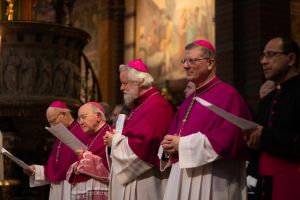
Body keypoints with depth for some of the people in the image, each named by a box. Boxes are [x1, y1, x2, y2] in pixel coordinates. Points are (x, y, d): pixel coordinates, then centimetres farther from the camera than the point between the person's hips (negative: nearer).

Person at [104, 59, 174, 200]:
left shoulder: (155, 106, -17)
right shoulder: (140, 104, 15)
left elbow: (144, 145, -25)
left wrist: (115, 141, -12)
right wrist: (117, 138, 2)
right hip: (130, 176, 10)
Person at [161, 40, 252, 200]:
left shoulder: (228, 95, -10)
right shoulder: (189, 101, 16)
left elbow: (227, 140, -22)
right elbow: (174, 135, 21)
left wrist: (183, 144, -15)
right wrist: (170, 146, -3)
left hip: (212, 183, -8)